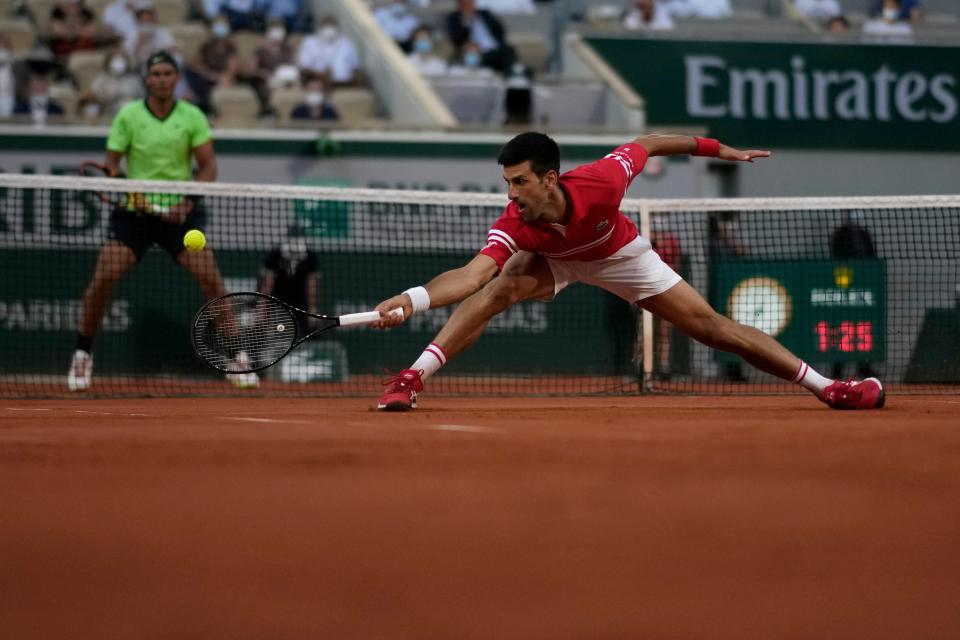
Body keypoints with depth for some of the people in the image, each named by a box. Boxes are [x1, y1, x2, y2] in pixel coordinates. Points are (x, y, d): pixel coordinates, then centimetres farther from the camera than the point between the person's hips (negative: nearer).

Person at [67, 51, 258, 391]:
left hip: (180, 213, 0)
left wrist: (187, 201, -16)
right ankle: (82, 356, 6)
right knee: (102, 279, -11)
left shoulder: (192, 117, -2)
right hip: (133, 211, 0)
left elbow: (208, 167, -2)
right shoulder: (128, 116, -3)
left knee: (210, 278, -12)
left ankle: (236, 357, -2)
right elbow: (111, 164, -1)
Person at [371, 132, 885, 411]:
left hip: (619, 255, 1)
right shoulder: (513, 226, -39)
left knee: (712, 327, -3)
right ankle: (411, 381, -30)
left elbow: (647, 144, -20)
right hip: (553, 260, 0)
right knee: (498, 288, -33)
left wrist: (720, 150, -10)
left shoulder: (600, 183, -39)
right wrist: (413, 299, -72)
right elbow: (473, 273, -54)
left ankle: (823, 385, 6)